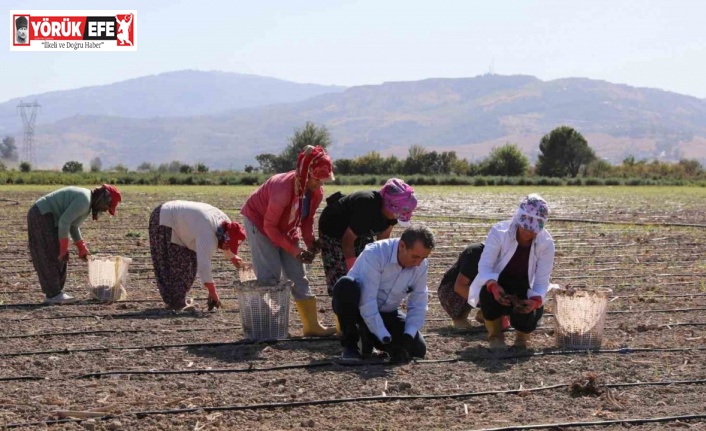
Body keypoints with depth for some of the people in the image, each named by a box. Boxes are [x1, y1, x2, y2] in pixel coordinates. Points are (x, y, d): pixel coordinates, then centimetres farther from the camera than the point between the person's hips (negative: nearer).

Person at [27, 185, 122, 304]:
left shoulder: (87, 201, 13)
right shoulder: (84, 201, -20)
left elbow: (73, 225, 21)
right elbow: (64, 221, -24)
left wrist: (82, 248, 22)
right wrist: (64, 248, -18)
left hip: (41, 215, 11)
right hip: (42, 215, -11)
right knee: (53, 257, -8)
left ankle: (53, 293, 13)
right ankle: (53, 294, -6)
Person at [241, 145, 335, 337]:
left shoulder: (317, 192, -14)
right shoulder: (284, 188, -36)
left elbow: (307, 219, 1)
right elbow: (269, 226, -28)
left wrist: (310, 243, -16)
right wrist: (294, 250, -29)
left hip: (286, 229, 7)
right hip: (258, 222, -7)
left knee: (298, 276, 2)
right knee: (270, 276, -15)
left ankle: (312, 325, 4)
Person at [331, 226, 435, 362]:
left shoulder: (421, 265, -12)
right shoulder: (375, 255, -30)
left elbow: (418, 306, -7)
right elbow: (367, 302, -35)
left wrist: (407, 337, -23)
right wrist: (385, 339, -37)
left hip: (386, 313, 5)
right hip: (359, 307, -5)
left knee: (418, 349, -11)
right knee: (346, 286, -38)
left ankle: (369, 336, 14)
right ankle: (350, 344, -17)